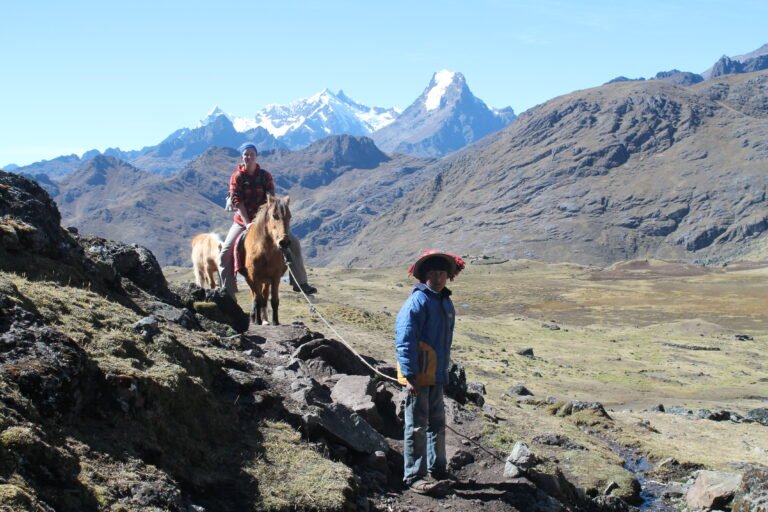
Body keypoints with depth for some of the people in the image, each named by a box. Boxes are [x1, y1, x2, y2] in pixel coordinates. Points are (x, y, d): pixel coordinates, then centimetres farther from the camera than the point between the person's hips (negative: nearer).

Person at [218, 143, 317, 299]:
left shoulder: (265, 176, -1)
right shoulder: (237, 177, -6)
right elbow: (237, 201, -14)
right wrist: (247, 223, -23)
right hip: (242, 221, -2)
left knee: (293, 242, -8)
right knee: (226, 252, -18)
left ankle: (300, 283, 1)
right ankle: (227, 291, -8)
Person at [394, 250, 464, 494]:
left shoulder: (445, 302, 11)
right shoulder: (418, 301, -16)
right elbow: (404, 339, -20)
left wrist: (445, 370, 20)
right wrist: (410, 375, -23)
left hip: (436, 376, 9)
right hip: (418, 377, -9)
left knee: (437, 424, 18)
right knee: (417, 426, -1)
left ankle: (437, 470, 30)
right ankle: (414, 476, 8)